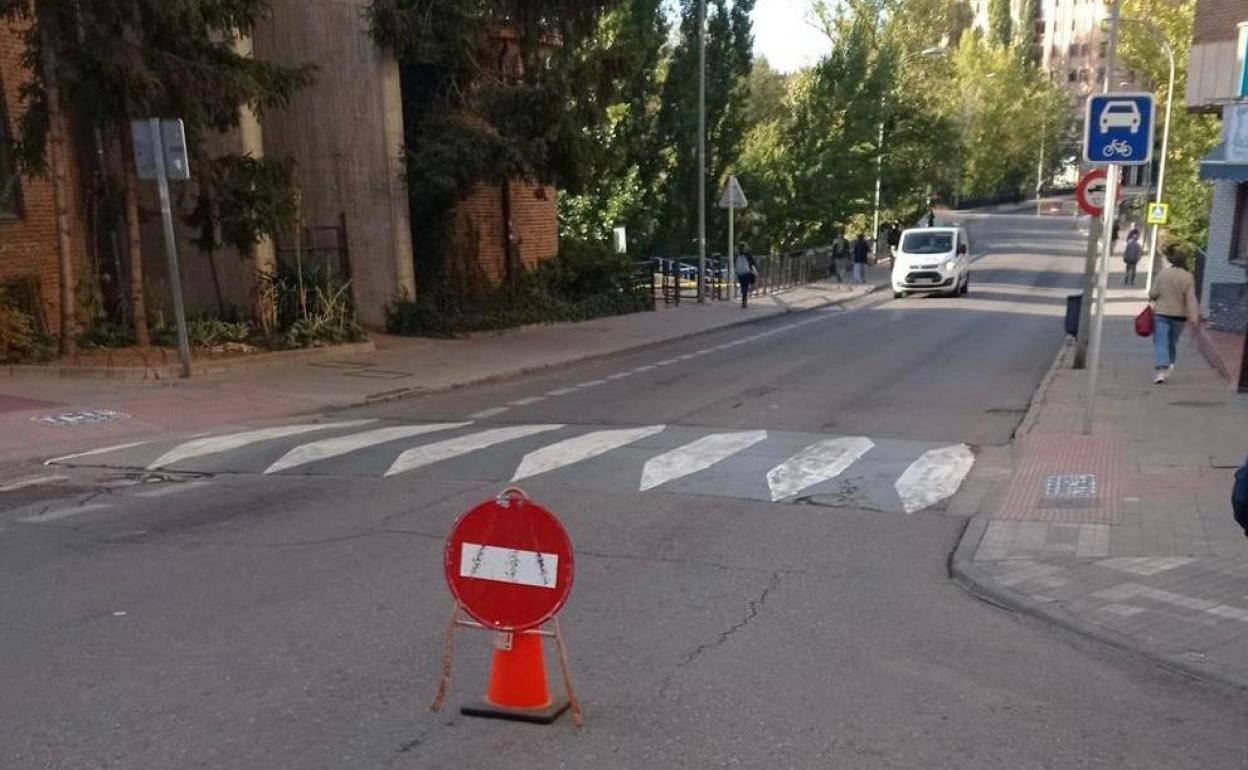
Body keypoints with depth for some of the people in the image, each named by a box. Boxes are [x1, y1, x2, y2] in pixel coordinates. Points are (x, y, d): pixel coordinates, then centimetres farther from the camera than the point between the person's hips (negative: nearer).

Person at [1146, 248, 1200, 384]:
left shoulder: (1162, 274, -4)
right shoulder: (1188, 277, -6)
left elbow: (1153, 294, -5)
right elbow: (1191, 298, -13)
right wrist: (1194, 316, -17)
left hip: (1161, 313, -1)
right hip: (1179, 316, 1)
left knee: (1160, 342, -4)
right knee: (1172, 343, 18)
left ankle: (1161, 371, -18)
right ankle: (1168, 368, 21)